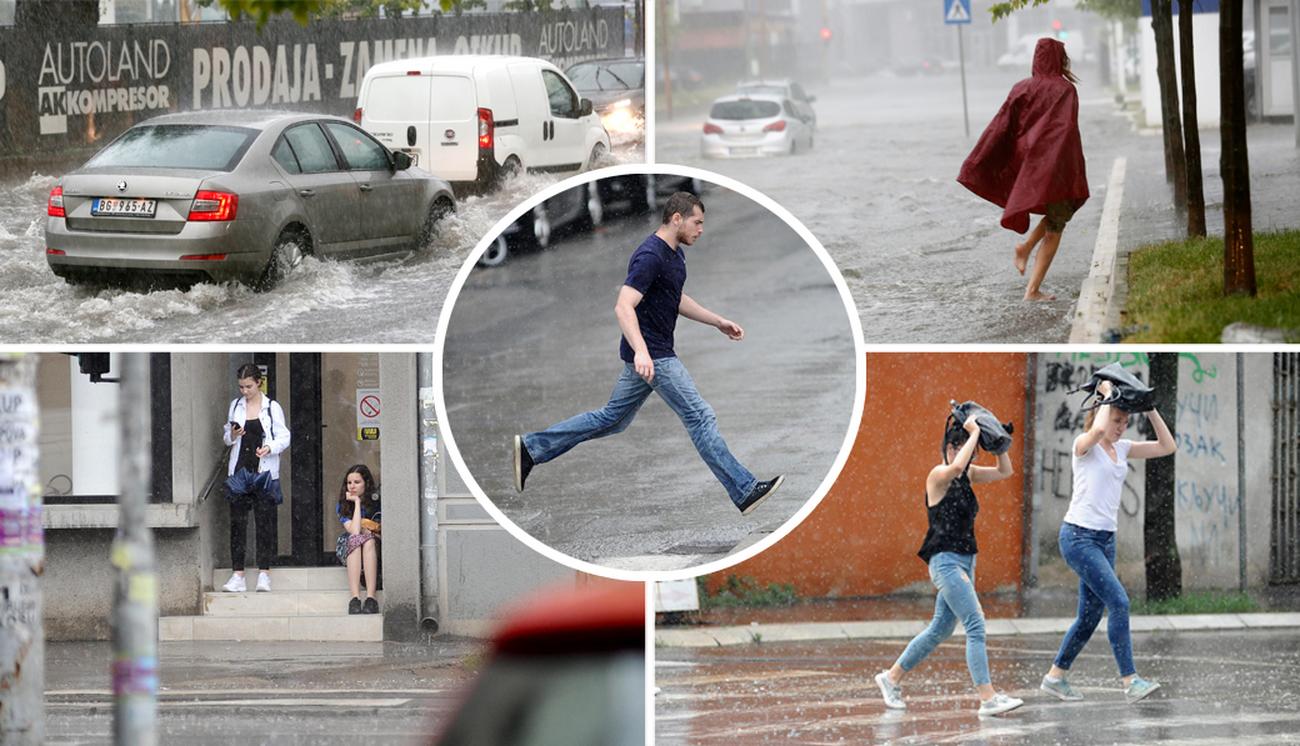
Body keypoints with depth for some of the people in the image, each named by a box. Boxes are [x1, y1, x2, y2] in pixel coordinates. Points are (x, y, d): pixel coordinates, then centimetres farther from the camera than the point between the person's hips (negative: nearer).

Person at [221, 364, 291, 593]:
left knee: (266, 522, -1)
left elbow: (284, 437, -2)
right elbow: (226, 436, 16)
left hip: (264, 471, -3)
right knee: (237, 522, 0)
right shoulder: (235, 406, 8)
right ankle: (237, 576, 2)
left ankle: (264, 574, 5)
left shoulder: (272, 407, -2)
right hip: (239, 469, 3)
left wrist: (270, 448, -22)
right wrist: (232, 435, -7)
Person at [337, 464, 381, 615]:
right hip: (350, 550, 1)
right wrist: (357, 502, -14)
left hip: (376, 548, -1)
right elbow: (354, 531, -19)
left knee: (367, 540, -35)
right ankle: (355, 600, -47)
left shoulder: (377, 500, -4)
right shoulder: (343, 505, -2)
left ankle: (370, 599, -46)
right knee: (355, 539, -34)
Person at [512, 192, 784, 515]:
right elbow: (623, 306, -30)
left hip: (651, 354, 10)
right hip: (651, 356, -10)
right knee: (699, 416, -8)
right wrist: (640, 351, -43)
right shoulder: (650, 256, -22)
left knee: (612, 418, 16)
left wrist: (719, 322, 21)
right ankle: (744, 491, -6)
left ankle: (531, 448, 19)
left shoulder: (675, 253, 10)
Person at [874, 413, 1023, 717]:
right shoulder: (938, 476, -12)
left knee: (940, 630, 16)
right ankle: (988, 698, -21)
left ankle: (891, 678, 30)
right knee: (975, 625, -17)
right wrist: (973, 433, -25)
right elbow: (956, 467, -34)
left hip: (964, 562, 9)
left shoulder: (967, 475, 12)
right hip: (945, 561, -9)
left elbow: (1004, 471, 14)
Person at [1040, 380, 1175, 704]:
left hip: (1105, 539, 8)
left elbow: (1167, 446, 9)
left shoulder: (1122, 448, 12)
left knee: (1090, 615, 10)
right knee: (1118, 602, -17)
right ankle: (1131, 682, -19)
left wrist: (1149, 408, 1)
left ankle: (1055, 677, 23)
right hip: (1079, 537, -8)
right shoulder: (1084, 446, -9)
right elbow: (1099, 429, -33)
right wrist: (1108, 393, -18)